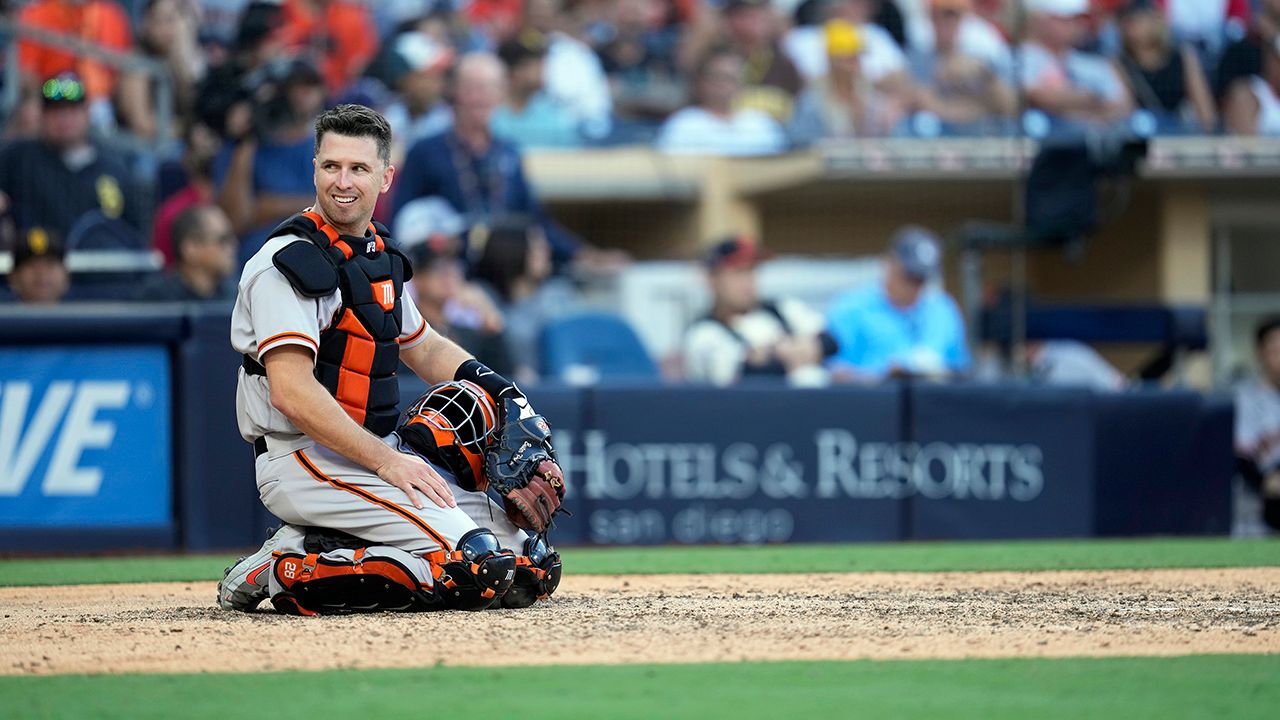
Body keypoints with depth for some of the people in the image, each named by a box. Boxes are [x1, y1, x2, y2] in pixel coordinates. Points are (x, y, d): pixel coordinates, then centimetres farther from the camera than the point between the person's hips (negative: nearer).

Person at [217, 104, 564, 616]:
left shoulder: (377, 256, 15)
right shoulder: (290, 262, -14)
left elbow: (424, 348, 30)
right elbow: (292, 391, -23)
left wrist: (500, 391, 11)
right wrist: (385, 461, -25)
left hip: (382, 453, 10)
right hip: (305, 460, -10)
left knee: (525, 558, 6)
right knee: (475, 564, -22)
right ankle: (293, 571, -13)